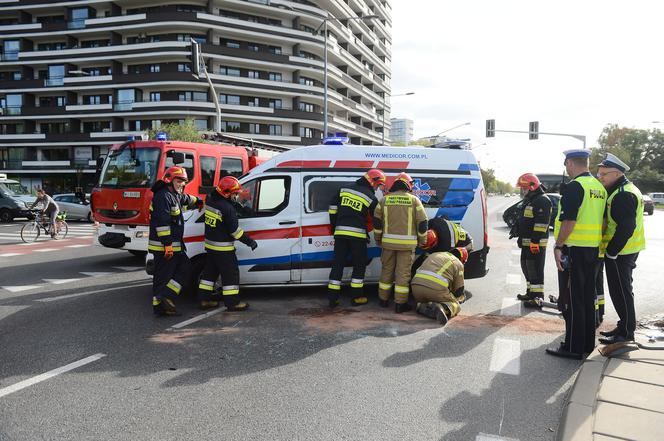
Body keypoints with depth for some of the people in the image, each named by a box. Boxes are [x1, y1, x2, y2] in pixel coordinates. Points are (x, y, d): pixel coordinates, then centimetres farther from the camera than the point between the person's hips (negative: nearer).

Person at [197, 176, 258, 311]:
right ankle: (232, 303, 7)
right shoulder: (227, 208, -24)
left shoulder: (210, 200, 0)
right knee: (230, 274, 2)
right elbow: (234, 230, -20)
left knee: (210, 272, 17)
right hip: (223, 248, -8)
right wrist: (249, 241, -12)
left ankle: (204, 299, 23)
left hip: (210, 245, 8)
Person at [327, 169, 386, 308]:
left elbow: (333, 208, 12)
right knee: (359, 265, 10)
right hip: (358, 234, -4)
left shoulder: (344, 189, 10)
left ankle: (332, 298, 7)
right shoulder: (371, 198, -1)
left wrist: (334, 226, 18)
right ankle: (356, 297, 12)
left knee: (338, 264, 7)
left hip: (340, 232, 4)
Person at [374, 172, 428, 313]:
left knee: (387, 270, 15)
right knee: (403, 273, 2)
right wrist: (422, 241, 11)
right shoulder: (414, 200, -1)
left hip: (388, 242, 3)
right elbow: (422, 222, 0)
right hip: (407, 243, -2)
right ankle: (400, 304, 5)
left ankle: (384, 300, 24)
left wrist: (378, 239, 19)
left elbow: (376, 221, 8)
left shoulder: (384, 200, 5)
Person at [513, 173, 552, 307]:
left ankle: (538, 297, -6)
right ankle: (530, 292, 29)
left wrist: (535, 241, -24)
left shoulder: (542, 201, -14)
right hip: (527, 242, 11)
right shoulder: (528, 200, 19)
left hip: (536, 243, -11)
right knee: (527, 267, 17)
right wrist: (520, 237, 26)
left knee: (535, 270, -9)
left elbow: (541, 223, -21)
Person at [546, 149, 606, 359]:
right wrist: (597, 244, 21)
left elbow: (569, 221, -21)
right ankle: (588, 342, 25)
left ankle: (573, 347, 4)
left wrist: (558, 246, -16)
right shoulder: (599, 187, 12)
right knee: (588, 297, 15)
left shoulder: (575, 186, -15)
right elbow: (600, 220, 16)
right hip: (593, 249, 9)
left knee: (572, 299, -2)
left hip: (575, 249, -8)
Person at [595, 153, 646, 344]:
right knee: (621, 290, 17)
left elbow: (625, 228, -25)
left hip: (620, 252, -11)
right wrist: (610, 251, 17)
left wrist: (611, 252, -20)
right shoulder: (621, 191, 15)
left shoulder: (624, 195, -19)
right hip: (624, 250, 11)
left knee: (621, 291, -2)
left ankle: (626, 332, 7)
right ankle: (625, 327, 28)